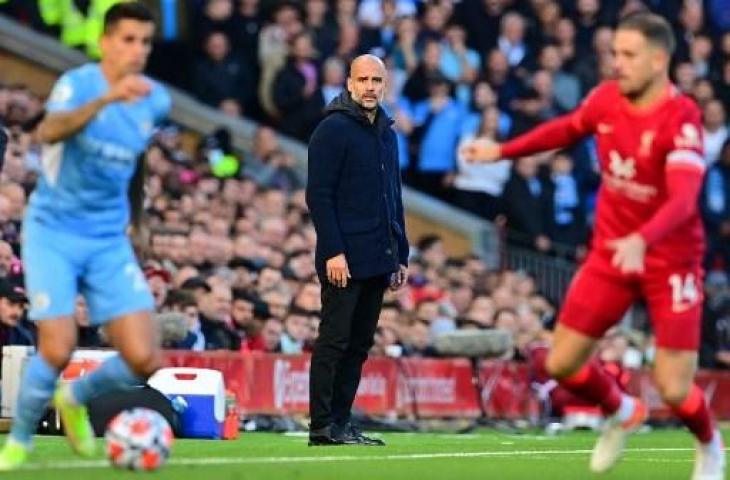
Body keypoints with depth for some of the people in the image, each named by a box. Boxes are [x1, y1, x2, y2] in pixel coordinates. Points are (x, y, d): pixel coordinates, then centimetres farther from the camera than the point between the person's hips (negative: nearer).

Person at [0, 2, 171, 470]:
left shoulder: (157, 100, 1)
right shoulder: (78, 83, -15)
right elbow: (49, 132, -38)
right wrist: (106, 98, -53)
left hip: (110, 239, 4)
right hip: (53, 233, -4)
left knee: (145, 361, -8)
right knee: (58, 349, -18)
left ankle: (77, 397, 23)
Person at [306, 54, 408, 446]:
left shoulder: (386, 133, 17)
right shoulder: (333, 130, -7)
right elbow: (318, 195, -12)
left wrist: (401, 255, 17)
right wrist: (333, 252, -19)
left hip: (377, 261, 8)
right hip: (345, 259, -7)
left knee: (359, 346, 7)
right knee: (334, 342, -6)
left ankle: (341, 423, 10)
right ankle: (322, 427, -4)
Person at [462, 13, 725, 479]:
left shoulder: (682, 118, -23)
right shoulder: (606, 98, -4)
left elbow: (683, 200, -34)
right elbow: (567, 128, 20)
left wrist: (640, 241, -50)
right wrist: (501, 150, 22)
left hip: (671, 259, -5)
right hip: (610, 252, 5)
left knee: (674, 389, -7)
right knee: (562, 364, 3)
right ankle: (622, 413, 36)